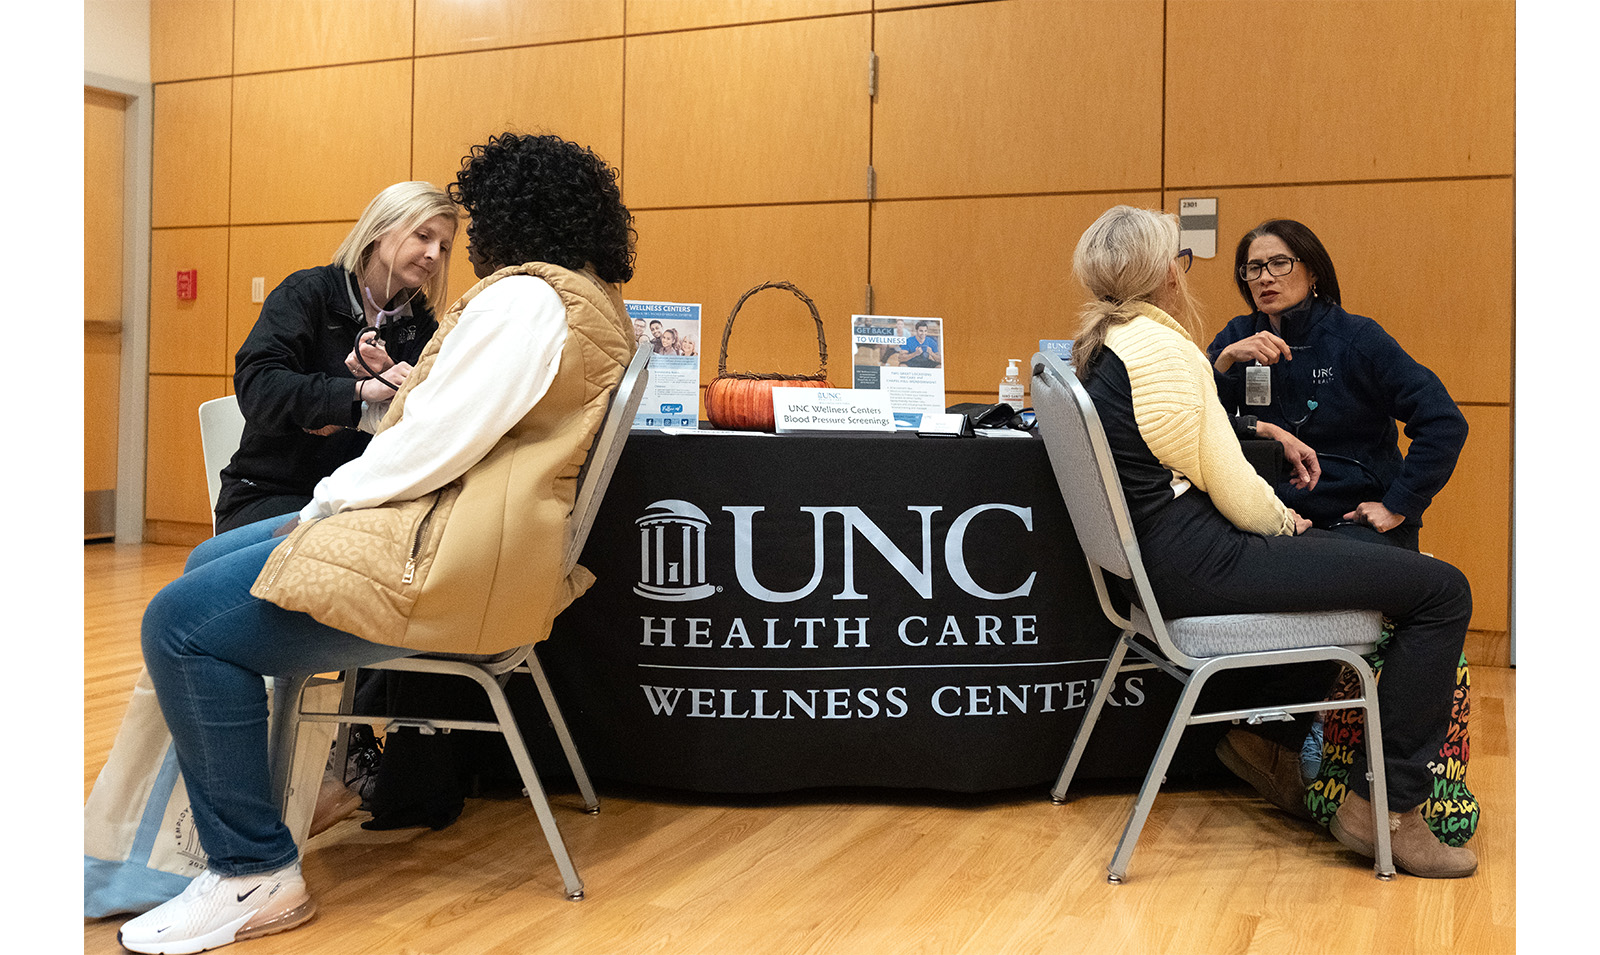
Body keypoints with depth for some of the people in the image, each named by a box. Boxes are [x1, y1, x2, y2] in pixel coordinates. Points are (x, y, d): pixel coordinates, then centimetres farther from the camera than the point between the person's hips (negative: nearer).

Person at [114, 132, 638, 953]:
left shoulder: (526, 298, -16)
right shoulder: (596, 301, 16)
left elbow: (435, 443, -20)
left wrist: (326, 503, -6)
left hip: (453, 563, -12)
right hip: (458, 526, 12)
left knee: (181, 624, -12)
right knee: (209, 564, 20)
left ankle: (255, 876, -2)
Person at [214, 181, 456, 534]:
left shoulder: (419, 323, 11)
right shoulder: (306, 292, -4)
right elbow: (255, 386, -21)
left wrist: (389, 379, -21)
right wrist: (360, 391, -35)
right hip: (268, 494, -4)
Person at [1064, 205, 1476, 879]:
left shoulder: (1100, 344, 12)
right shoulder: (1160, 344, -17)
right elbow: (1225, 482, -14)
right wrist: (1282, 521, 4)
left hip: (1159, 556, 10)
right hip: (1196, 564, -10)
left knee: (1346, 549, 29)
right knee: (1441, 590, -6)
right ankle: (1384, 806, -1)